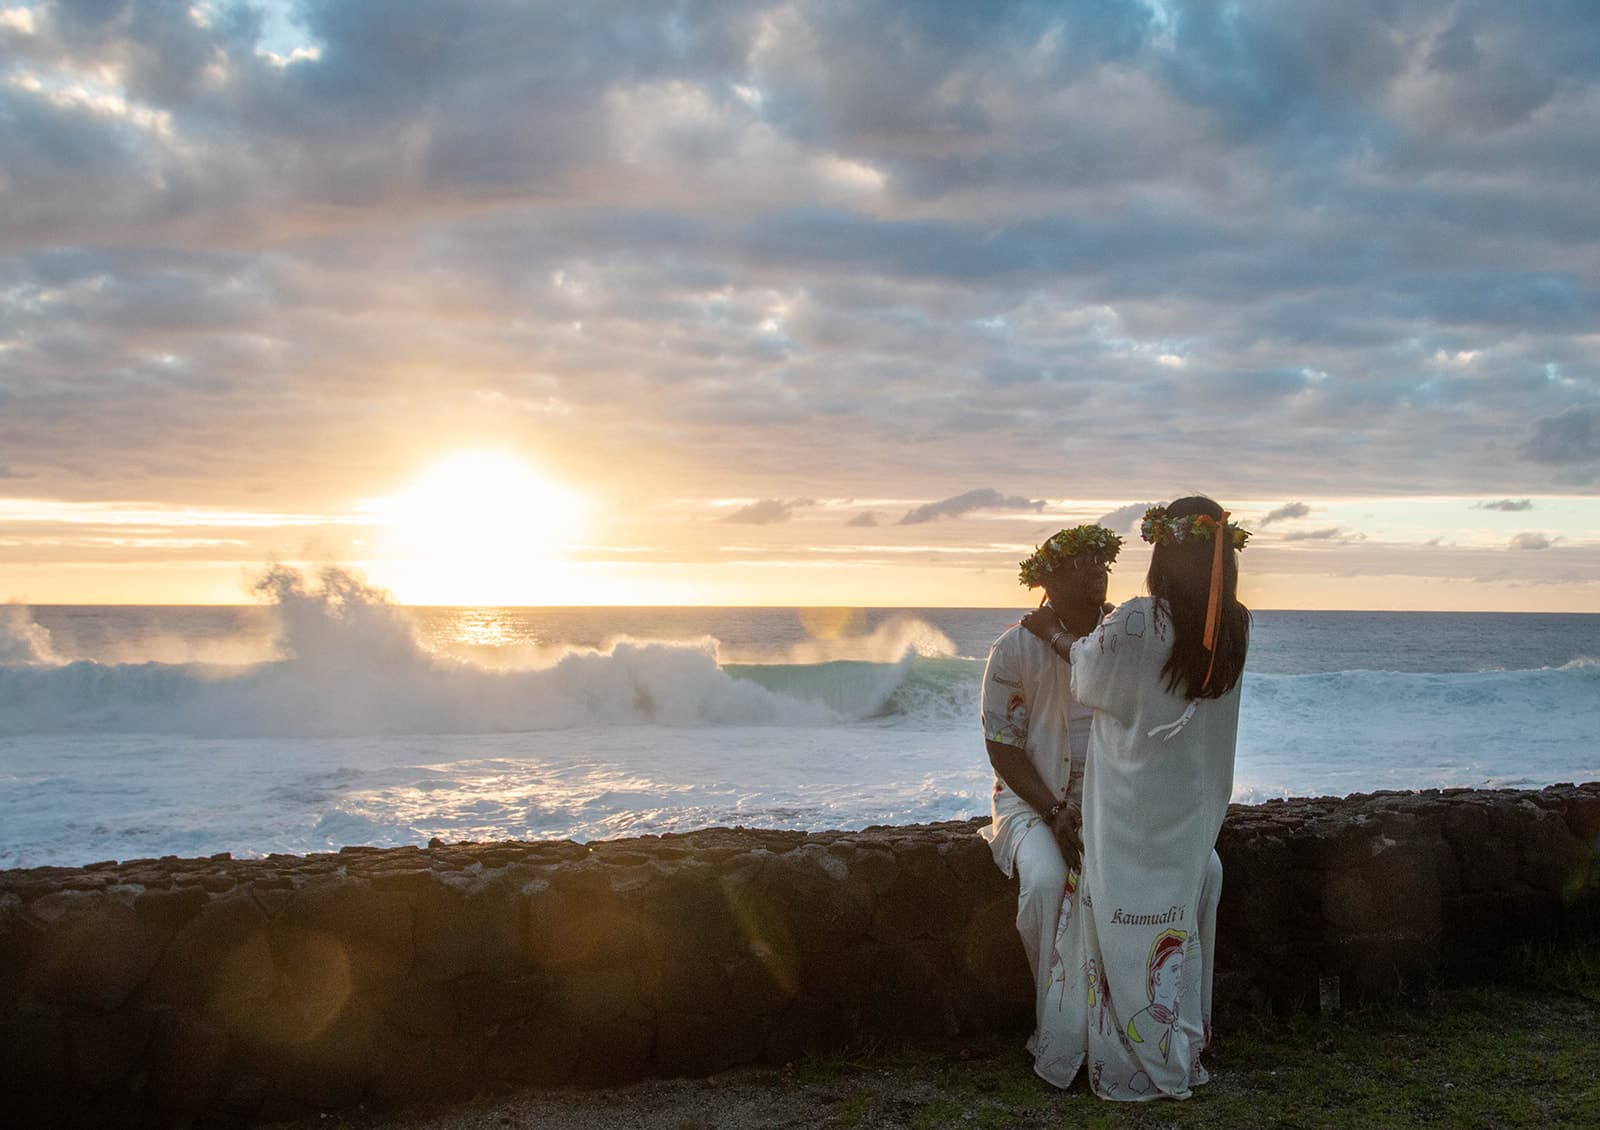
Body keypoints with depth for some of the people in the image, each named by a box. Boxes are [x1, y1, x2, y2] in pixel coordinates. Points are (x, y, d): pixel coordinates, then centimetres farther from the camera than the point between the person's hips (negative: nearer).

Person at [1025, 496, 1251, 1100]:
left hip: (1132, 818, -5)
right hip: (1195, 812, 5)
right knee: (1176, 930, 18)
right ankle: (1179, 1056, 30)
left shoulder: (1136, 622, -23)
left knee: (1126, 932, 9)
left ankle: (1132, 1067, 20)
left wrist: (1050, 634, 16)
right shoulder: (1236, 627, -4)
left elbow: (1087, 672, -4)